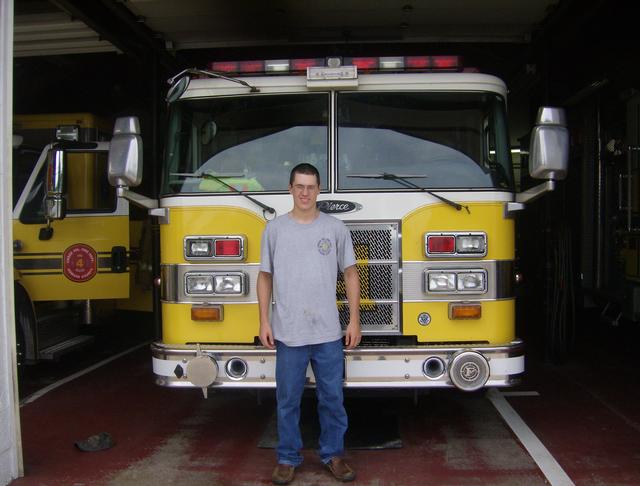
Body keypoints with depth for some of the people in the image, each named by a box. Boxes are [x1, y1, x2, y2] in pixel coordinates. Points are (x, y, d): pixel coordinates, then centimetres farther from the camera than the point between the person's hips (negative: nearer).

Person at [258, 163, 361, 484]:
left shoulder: (336, 228, 3)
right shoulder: (274, 229, 3)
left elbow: (350, 275, 5)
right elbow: (265, 277, 7)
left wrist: (355, 321, 0)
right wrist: (264, 321, 1)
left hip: (328, 334, 0)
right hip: (288, 334, 0)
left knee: (332, 398, 8)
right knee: (288, 400, 8)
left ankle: (333, 454, 24)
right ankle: (288, 458, 22)